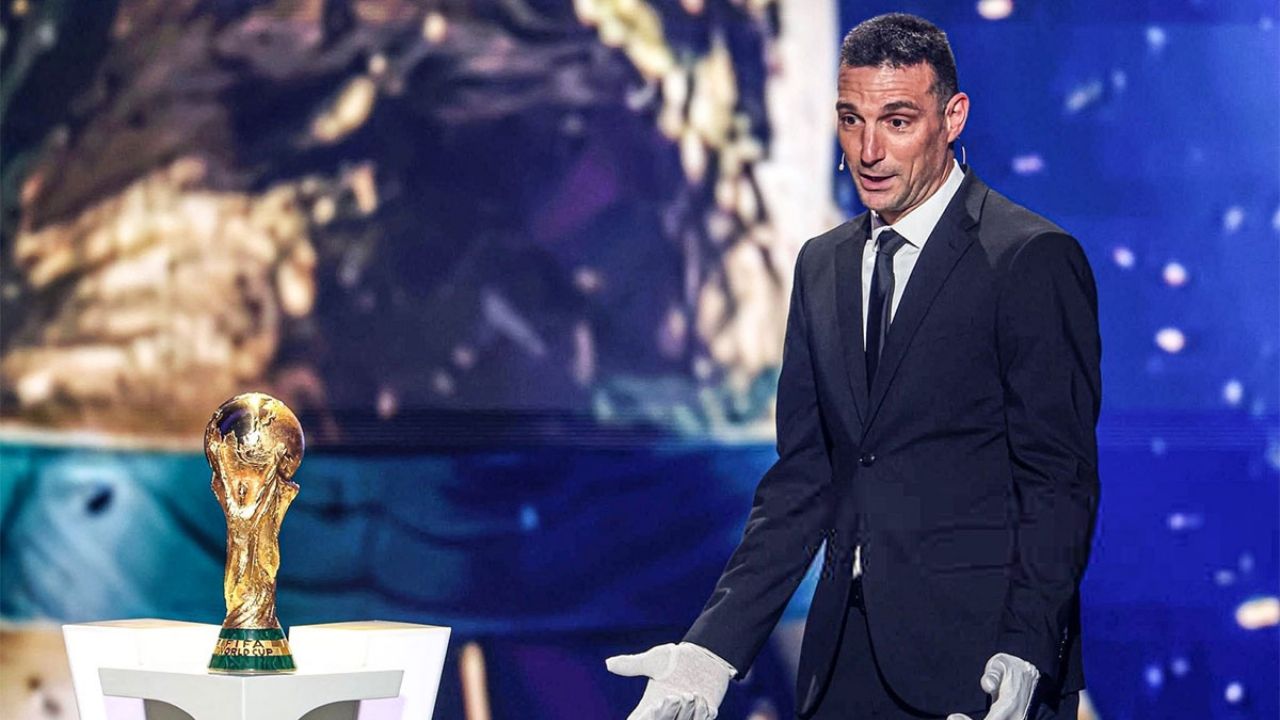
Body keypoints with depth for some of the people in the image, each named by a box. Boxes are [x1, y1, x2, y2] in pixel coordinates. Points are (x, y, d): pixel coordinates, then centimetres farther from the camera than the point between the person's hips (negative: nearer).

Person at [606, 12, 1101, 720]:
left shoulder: (1034, 257, -6)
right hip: (844, 660, 5)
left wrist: (1025, 653, -21)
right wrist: (714, 648, 1)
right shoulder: (822, 265, 13)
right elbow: (802, 476, 11)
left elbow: (1059, 477, -10)